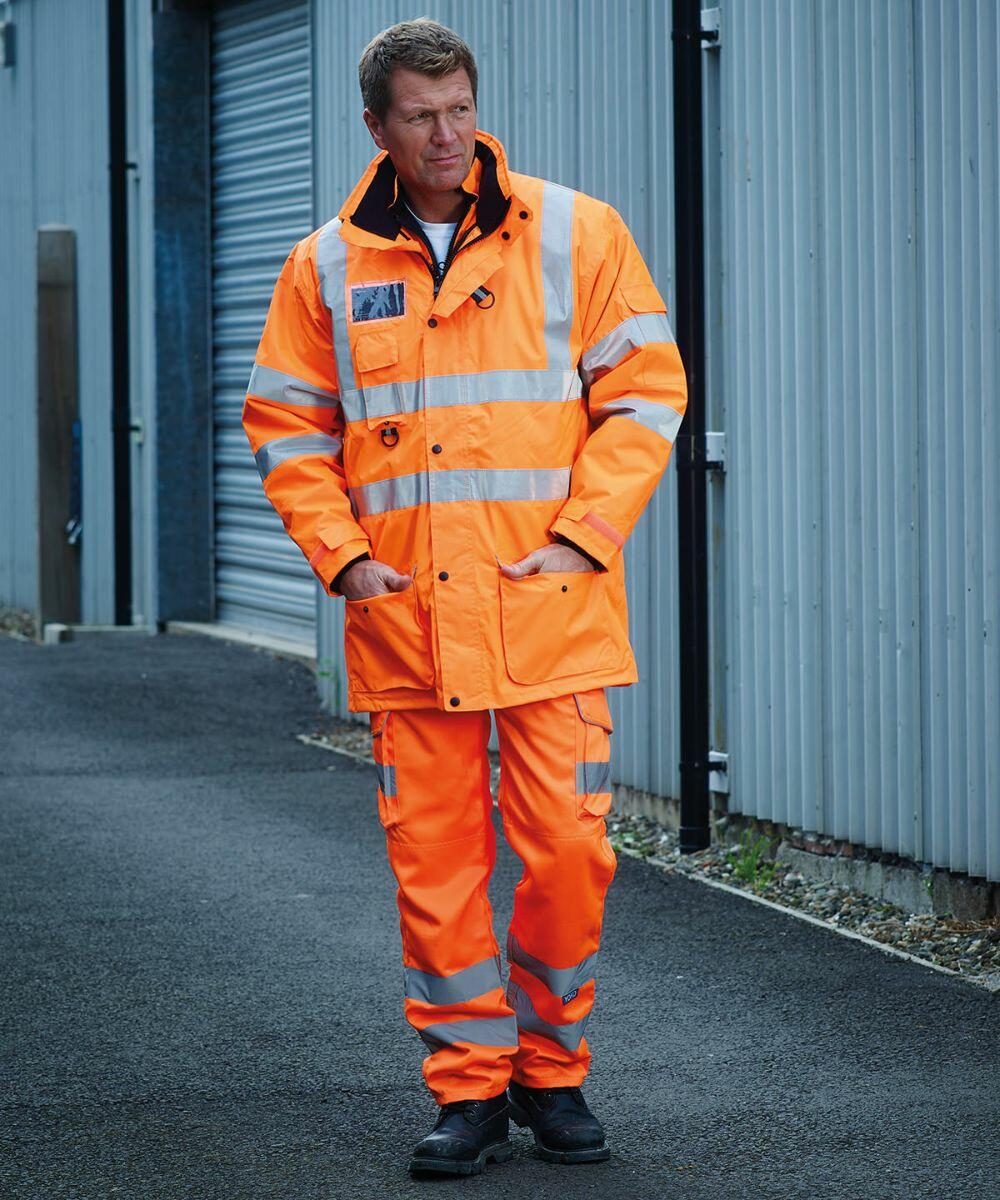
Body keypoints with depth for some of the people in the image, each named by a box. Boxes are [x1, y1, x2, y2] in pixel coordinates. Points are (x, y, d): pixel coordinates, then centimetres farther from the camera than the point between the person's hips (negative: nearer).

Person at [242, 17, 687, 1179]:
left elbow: (646, 390, 2)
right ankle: (468, 1088, 14)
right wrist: (341, 556, -1)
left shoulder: (574, 234, 2)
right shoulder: (328, 267, 7)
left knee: (567, 845, -2)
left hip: (547, 611, -1)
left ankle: (550, 1070, 17)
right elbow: (286, 427, 12)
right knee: (433, 858, 3)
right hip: (404, 619, 2)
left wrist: (582, 538, -8)